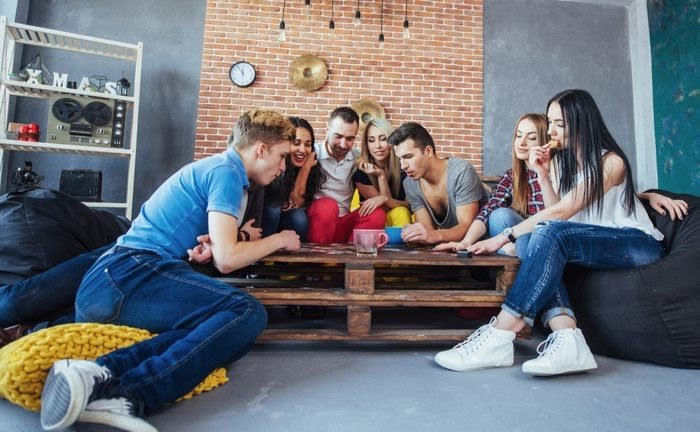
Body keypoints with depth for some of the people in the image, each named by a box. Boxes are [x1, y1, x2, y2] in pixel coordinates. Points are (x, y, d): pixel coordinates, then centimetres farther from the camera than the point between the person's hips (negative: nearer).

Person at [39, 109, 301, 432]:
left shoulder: (214, 168, 25)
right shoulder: (226, 170, -5)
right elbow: (226, 259, -13)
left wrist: (206, 247, 3)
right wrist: (278, 240, 3)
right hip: (127, 275, -9)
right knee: (247, 313, -24)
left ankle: (105, 372, -23)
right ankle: (125, 395, -33)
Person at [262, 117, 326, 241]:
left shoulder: (312, 167, -9)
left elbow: (297, 203, -16)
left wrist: (306, 167, -22)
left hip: (284, 219, 3)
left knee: (299, 218, -27)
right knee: (272, 207, -32)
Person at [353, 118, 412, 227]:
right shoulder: (360, 170, -12)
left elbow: (411, 205, -13)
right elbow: (386, 209, -14)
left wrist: (385, 199, -30)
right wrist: (381, 176, -25)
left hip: (401, 219, 0)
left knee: (400, 213, -31)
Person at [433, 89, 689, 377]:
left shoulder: (610, 162, -10)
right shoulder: (560, 162, 13)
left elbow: (561, 212, -22)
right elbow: (556, 212, 2)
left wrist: (504, 237, -26)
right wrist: (543, 174, -5)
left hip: (638, 243, -6)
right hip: (592, 247, 6)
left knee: (550, 233, -34)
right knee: (539, 238, -26)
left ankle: (499, 339, -39)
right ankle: (567, 341, -45)